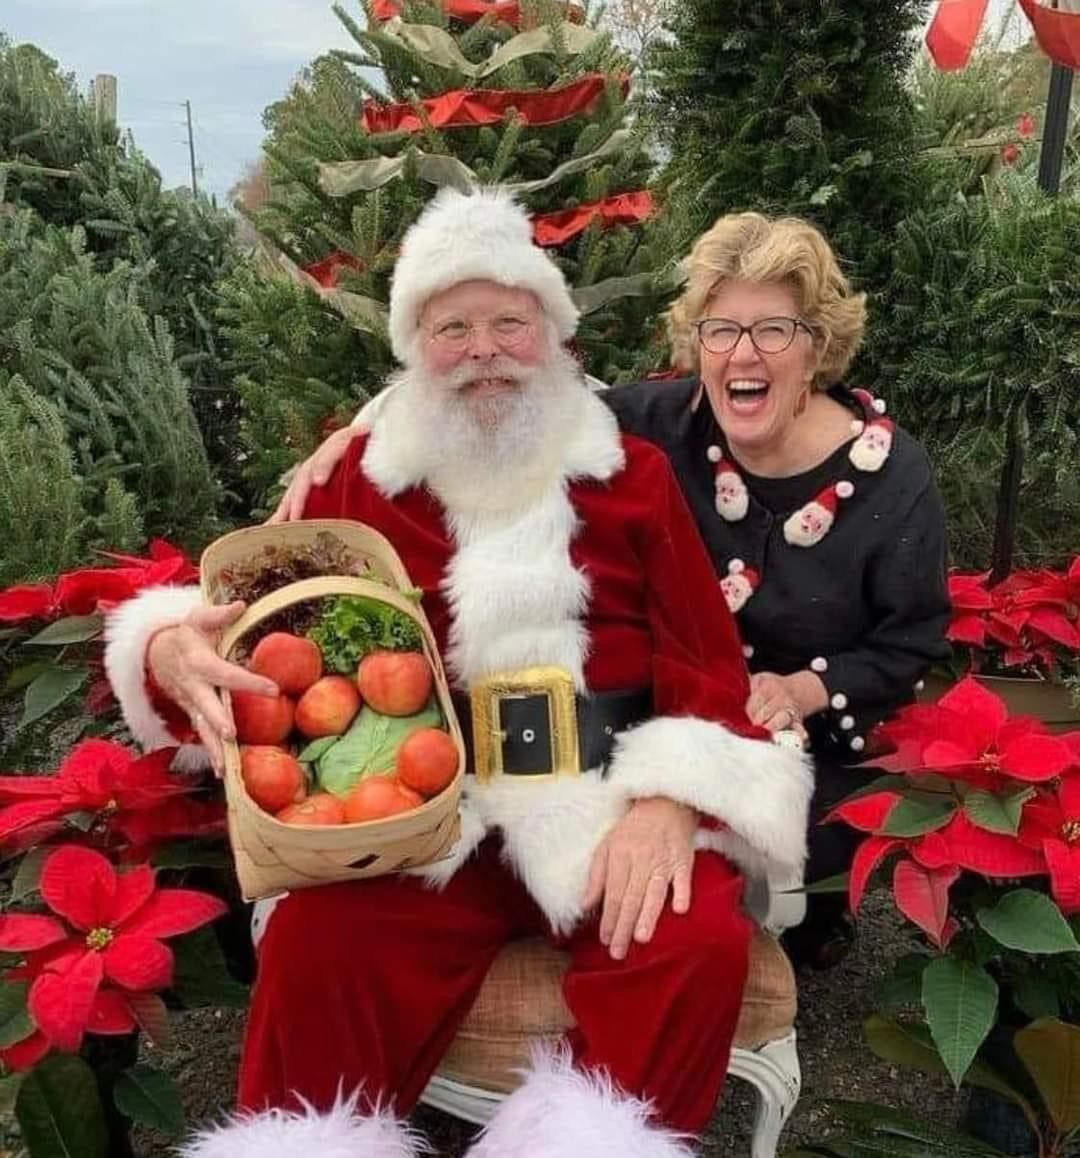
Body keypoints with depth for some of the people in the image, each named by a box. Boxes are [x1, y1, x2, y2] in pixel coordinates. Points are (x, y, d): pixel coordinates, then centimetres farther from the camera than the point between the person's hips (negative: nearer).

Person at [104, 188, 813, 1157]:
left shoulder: (634, 473, 9)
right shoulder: (362, 476, 11)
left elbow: (709, 661, 4)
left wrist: (669, 803, -14)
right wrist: (174, 649, -15)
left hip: (608, 803, 1)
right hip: (426, 809, 0)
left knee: (703, 943, -25)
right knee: (314, 949, -26)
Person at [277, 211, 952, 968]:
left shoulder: (894, 477, -16)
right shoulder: (663, 424, -12)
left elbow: (912, 645, -7)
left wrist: (804, 691, -24)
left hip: (823, 748, -2)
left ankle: (811, 918, 19)